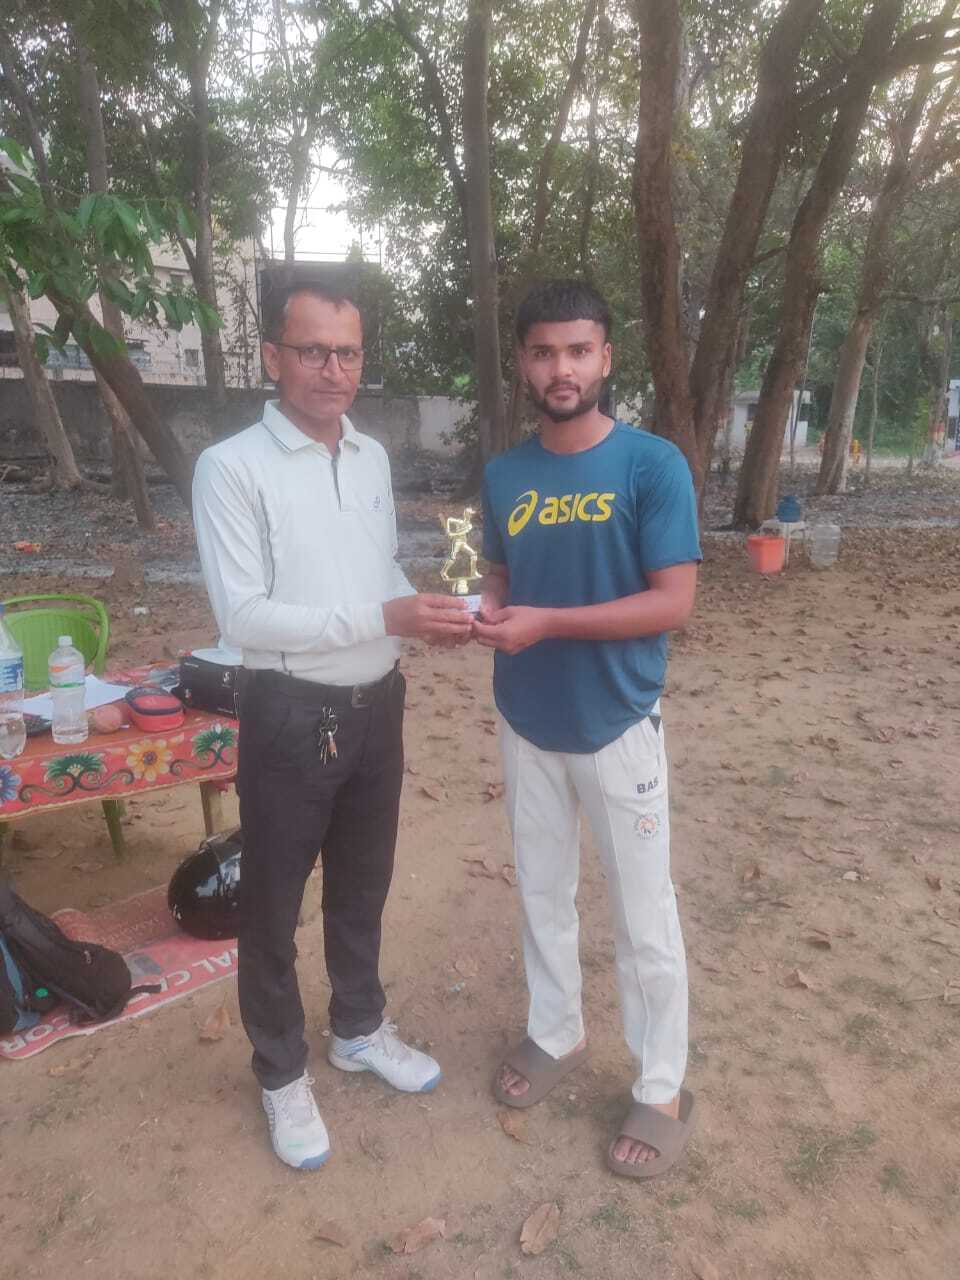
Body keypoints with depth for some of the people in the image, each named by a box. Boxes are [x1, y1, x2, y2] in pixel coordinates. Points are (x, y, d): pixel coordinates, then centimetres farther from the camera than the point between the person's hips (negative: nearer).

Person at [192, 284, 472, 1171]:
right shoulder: (231, 467, -14)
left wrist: (428, 615, -6)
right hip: (290, 717, -6)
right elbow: (242, 616, -20)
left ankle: (360, 1029, 45)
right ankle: (282, 1074, 35)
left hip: (376, 706, 6)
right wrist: (385, 617, -26)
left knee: (363, 885, 22)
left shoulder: (374, 458, 6)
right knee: (273, 906, 12)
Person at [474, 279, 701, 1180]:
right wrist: (488, 614, -10)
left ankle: (663, 1089, 28)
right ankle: (556, 1035, 42)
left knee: (643, 916, 8)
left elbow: (673, 602, -16)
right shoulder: (504, 474, 3)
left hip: (616, 725, -4)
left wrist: (546, 622, -22)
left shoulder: (653, 465, -12)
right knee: (542, 892, 19)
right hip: (525, 722, 5)